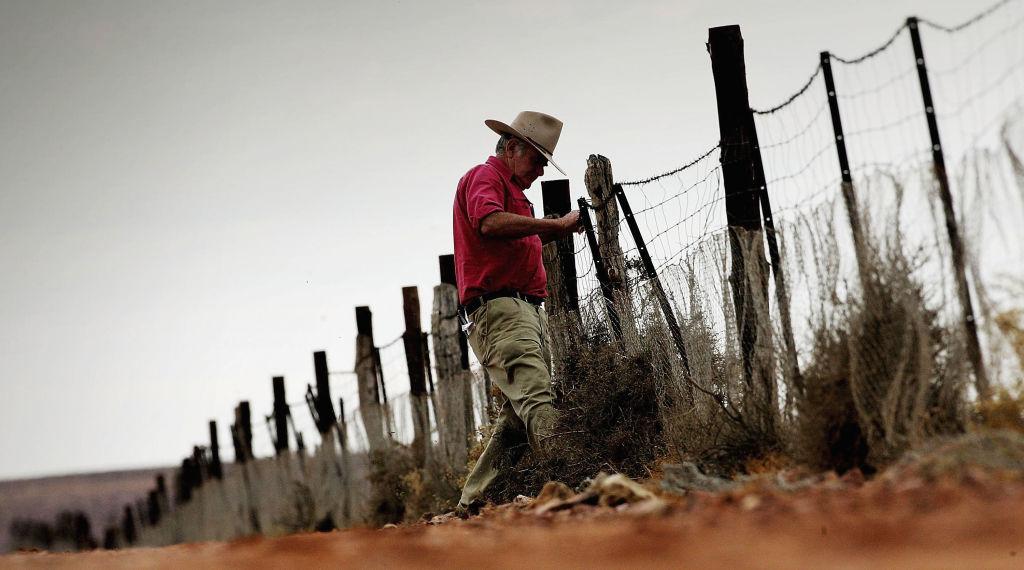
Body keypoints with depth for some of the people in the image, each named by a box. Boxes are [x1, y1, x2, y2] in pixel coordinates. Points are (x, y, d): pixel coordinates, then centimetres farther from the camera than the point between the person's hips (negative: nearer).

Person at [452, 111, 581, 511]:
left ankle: (475, 499, 7)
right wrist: (556, 224, -17)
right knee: (537, 400, -24)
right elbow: (490, 223, -22)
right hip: (498, 309, -10)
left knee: (519, 414, 4)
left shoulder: (512, 189, 32)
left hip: (527, 311, 10)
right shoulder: (484, 177, -1)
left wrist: (556, 230, 15)